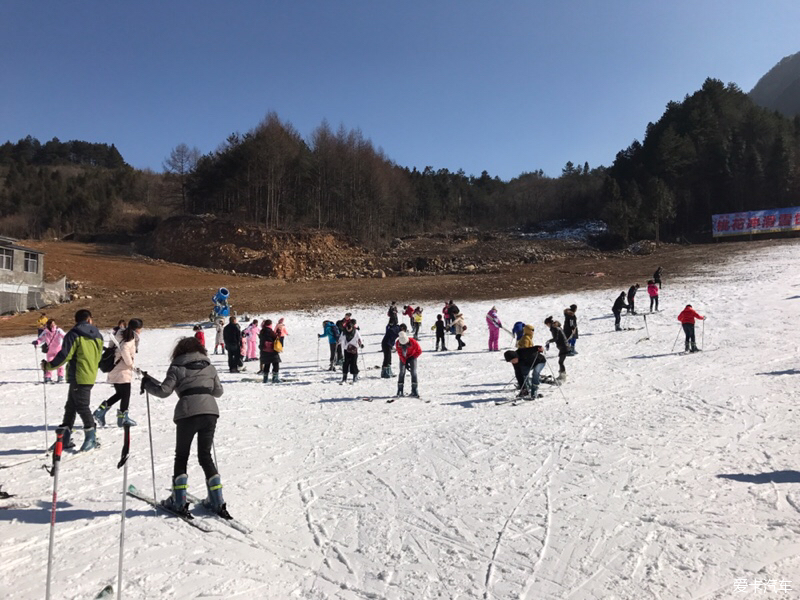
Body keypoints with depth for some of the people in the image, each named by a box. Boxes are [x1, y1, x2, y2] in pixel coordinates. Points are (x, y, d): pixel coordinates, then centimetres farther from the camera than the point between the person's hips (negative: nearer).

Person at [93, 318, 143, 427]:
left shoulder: (121, 334, 12)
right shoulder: (130, 337, -14)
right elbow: (124, 349, -29)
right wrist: (131, 364, -18)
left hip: (114, 370, 9)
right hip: (122, 371, -9)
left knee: (119, 394, 20)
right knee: (126, 394, 4)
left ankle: (101, 411, 13)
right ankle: (123, 418, 12)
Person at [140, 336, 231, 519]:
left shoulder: (177, 368, 5)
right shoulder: (209, 366, 16)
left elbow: (164, 391, -1)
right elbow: (219, 392, 19)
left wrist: (147, 383, 15)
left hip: (188, 413, -3)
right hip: (210, 412, 4)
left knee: (181, 456, 13)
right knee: (205, 456, 14)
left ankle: (179, 502, 13)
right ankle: (217, 502, 11)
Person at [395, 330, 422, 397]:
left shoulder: (413, 342, -30)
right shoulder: (398, 343, -24)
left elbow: (419, 351, -16)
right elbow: (400, 354, -14)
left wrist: (412, 358, -17)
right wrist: (405, 363, -20)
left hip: (412, 357, -1)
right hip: (403, 358, 1)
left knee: (413, 372, -13)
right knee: (402, 372, -8)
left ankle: (414, 391, -10)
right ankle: (400, 391, 0)